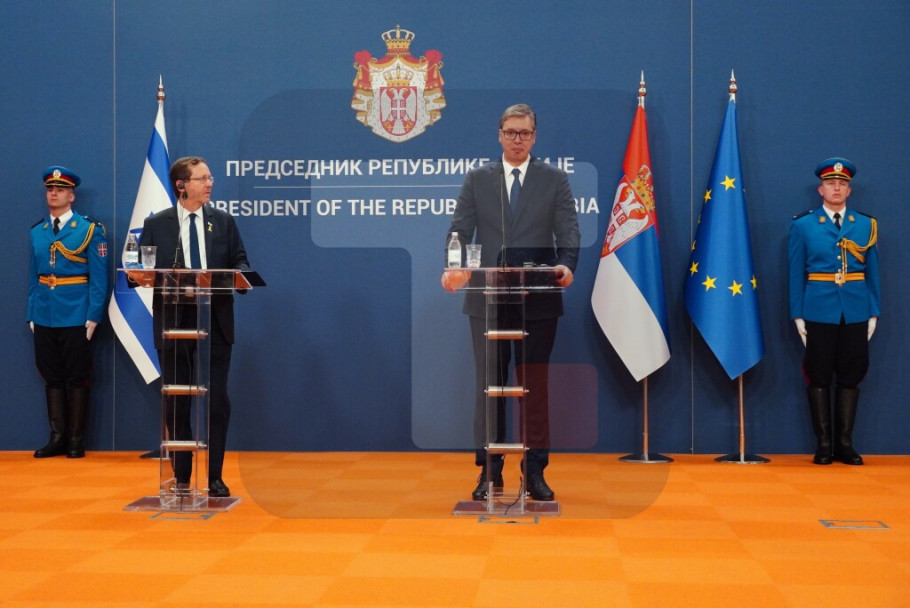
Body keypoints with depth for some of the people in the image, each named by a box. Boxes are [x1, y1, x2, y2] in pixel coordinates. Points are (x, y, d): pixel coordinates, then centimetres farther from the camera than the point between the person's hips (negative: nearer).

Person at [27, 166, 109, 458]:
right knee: (52, 378, 9)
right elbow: (33, 277, 12)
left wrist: (93, 316, -12)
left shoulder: (89, 229, -2)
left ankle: (76, 440, 11)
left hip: (75, 319, -4)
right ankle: (57, 438, 16)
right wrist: (31, 314, 5)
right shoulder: (36, 232, 10)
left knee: (77, 379, 3)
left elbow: (99, 277, -6)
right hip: (44, 319, 4)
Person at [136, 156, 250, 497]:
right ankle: (181, 478, 17)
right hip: (174, 325, -1)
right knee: (176, 404, 6)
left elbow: (240, 262, 9)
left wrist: (237, 275, -14)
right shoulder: (156, 225, 4)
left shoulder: (223, 222, 9)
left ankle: (215, 478, 10)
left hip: (216, 324, 1)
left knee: (218, 402, 1)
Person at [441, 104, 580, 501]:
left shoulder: (555, 180, 7)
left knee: (535, 386, 5)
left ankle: (535, 472, 13)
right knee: (489, 385, 4)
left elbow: (568, 233, -1)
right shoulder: (477, 180, 9)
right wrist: (454, 268, -18)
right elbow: (460, 230, 1)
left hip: (539, 300, 0)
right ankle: (489, 471, 11)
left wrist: (566, 265, -22)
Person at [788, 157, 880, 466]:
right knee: (819, 377, 2)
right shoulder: (802, 225, 3)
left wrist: (873, 313, 3)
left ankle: (845, 443, 12)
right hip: (819, 312, -2)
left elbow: (873, 273, 8)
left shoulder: (866, 224, 9)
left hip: (856, 313, 2)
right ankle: (823, 444, 9)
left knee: (850, 376, 5)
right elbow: (796, 274, 0)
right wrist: (797, 315, -5)